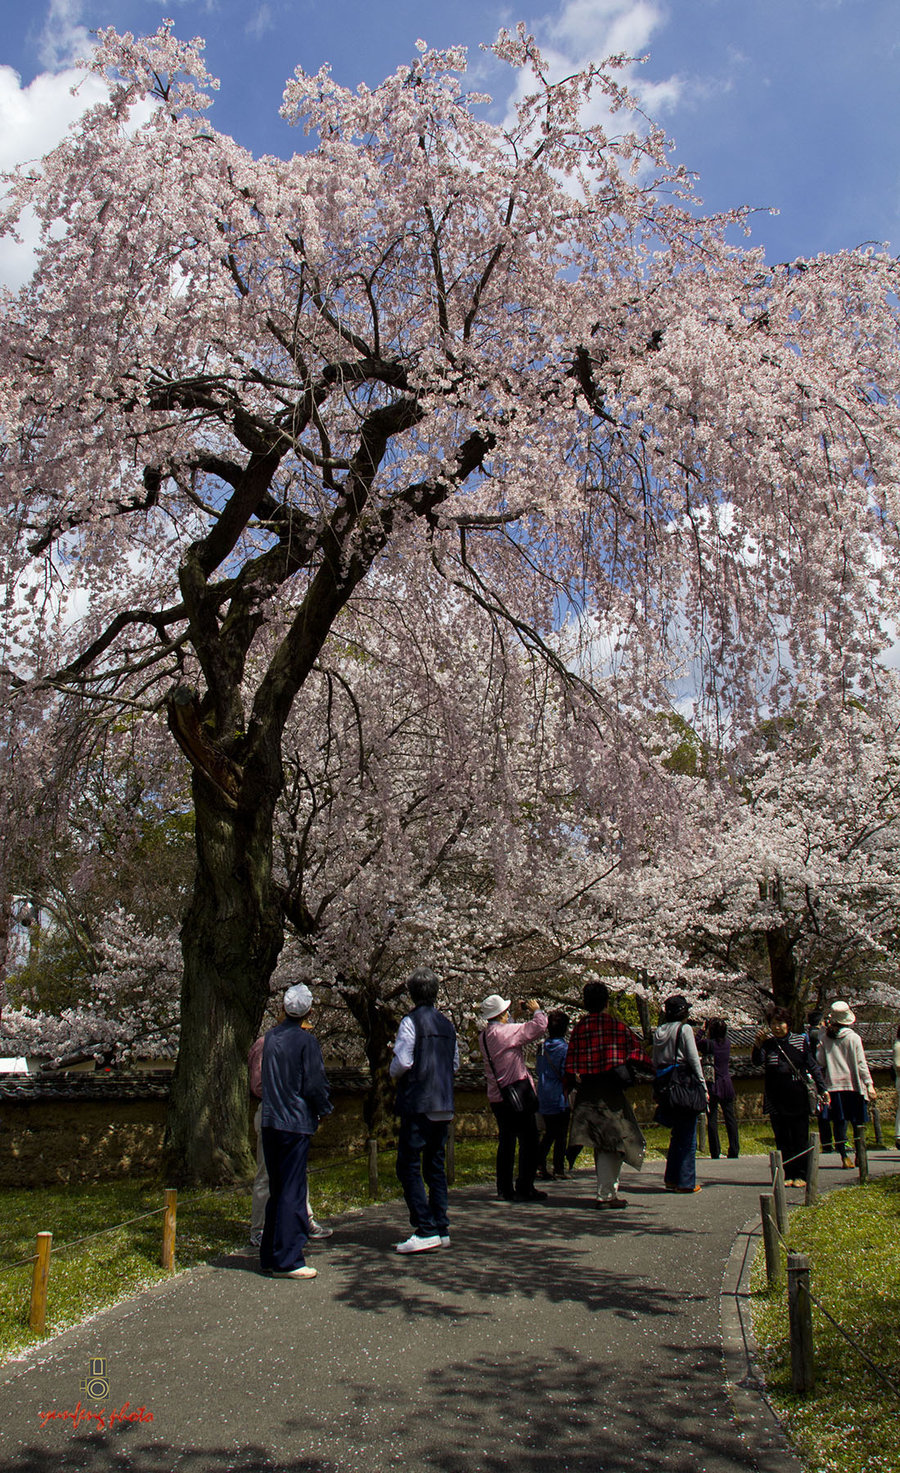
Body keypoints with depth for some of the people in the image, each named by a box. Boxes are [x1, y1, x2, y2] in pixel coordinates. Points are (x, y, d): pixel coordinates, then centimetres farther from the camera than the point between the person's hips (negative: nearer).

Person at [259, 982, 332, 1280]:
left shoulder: (270, 1037, 7)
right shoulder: (305, 1040, -12)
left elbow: (264, 1079, 14)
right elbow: (315, 1085, -11)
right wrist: (324, 1110, 5)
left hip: (269, 1122, 6)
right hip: (296, 1123, -6)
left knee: (277, 1190, 15)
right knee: (292, 1192, -2)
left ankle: (269, 1255, 21)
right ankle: (287, 1261, 0)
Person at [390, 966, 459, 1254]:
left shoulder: (411, 1022, -10)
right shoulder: (447, 1025, 11)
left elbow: (401, 1063, -16)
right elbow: (455, 1065, 17)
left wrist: (393, 1073, 4)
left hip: (417, 1104, -7)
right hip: (444, 1106, 7)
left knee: (409, 1167, -3)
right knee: (436, 1167, 13)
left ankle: (425, 1231, -9)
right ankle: (441, 1229, 13)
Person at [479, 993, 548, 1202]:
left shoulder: (483, 1036, 7)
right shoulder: (506, 1031, -18)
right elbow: (539, 1027, -17)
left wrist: (522, 1014, 22)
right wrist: (537, 1011, 1)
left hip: (496, 1097, 8)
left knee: (506, 1142, 14)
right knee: (529, 1142, 0)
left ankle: (504, 1189, 16)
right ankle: (524, 1188, 0)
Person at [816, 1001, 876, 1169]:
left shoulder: (824, 1038, -1)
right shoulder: (854, 1038, -5)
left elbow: (821, 1062, 0)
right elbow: (861, 1063, -4)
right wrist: (869, 1084, -1)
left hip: (833, 1085, 1)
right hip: (853, 1084, -1)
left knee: (839, 1121, 3)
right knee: (857, 1121, 10)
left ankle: (844, 1156, -2)